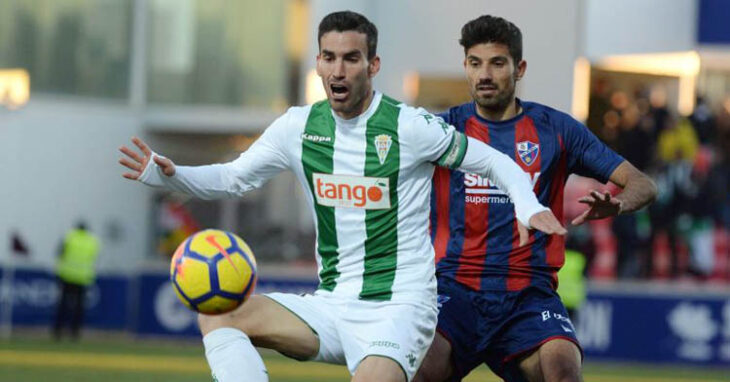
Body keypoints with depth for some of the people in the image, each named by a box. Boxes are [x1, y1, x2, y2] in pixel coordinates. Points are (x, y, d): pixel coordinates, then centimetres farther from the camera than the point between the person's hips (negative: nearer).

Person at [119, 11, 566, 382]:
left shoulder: (410, 127, -9)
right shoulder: (299, 127, 5)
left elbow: (495, 161, 0)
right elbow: (233, 177, 15)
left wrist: (529, 206, -18)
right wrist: (168, 175, -2)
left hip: (398, 307, -6)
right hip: (331, 306, 6)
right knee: (217, 313, -14)